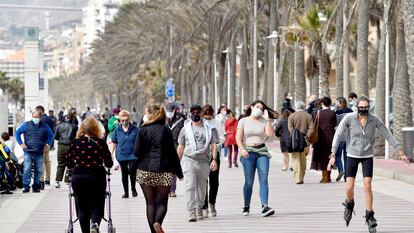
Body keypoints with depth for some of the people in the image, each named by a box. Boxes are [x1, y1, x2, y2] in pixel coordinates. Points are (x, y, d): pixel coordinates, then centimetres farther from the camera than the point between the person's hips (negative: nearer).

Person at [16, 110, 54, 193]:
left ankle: (36, 186, 13)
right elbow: (17, 133, 13)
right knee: (27, 169, -11)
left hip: (39, 153, 2)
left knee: (38, 170, 4)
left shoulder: (44, 126, 9)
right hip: (28, 152, -2)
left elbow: (51, 135, 22)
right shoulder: (26, 125, 5)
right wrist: (21, 143, 3)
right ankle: (26, 186, -7)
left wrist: (47, 145, 11)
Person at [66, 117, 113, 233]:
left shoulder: (75, 143, 0)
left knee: (82, 207, 12)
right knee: (97, 205, 8)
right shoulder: (100, 143, -3)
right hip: (96, 176, -1)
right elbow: (109, 164, 1)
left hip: (78, 177, 1)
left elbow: (69, 163, 4)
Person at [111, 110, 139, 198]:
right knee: (124, 174, 10)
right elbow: (114, 143, 9)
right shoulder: (117, 130, 2)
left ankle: (133, 189, 15)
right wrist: (111, 154, 6)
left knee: (132, 172, -11)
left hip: (132, 155, -2)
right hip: (121, 155, 3)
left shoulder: (135, 129, -4)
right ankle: (126, 192, 22)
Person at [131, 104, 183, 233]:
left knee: (150, 203, 9)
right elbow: (172, 152, 0)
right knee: (162, 201, 6)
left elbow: (137, 152, -3)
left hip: (145, 171, 0)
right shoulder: (166, 130, 0)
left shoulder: (143, 130, -2)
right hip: (163, 171, 0)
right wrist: (178, 171, 7)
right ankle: (158, 222, -20)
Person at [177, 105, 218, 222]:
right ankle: (191, 212, -22)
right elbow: (180, 147, 15)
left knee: (201, 188, 10)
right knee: (190, 186, -15)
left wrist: (214, 159, -8)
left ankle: (199, 209, 30)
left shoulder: (208, 128, 10)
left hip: (204, 162, 1)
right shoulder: (185, 129, 11)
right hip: (189, 160, -1)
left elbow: (213, 145, 6)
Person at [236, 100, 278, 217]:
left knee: (264, 179, -12)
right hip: (248, 152, -1)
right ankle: (246, 207, 16)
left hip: (262, 151, 1)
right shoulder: (243, 121, 7)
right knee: (249, 181, 0)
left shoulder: (264, 121, 11)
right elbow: (238, 137, -1)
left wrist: (267, 120, -5)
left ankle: (265, 206, -20)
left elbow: (270, 134, -6)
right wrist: (241, 149, -17)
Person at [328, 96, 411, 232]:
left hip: (367, 157, 0)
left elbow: (388, 135, -3)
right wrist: (333, 156, -16)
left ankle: (369, 216, 2)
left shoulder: (374, 120, -11)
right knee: (349, 187, -3)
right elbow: (338, 136, -11)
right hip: (352, 156, 0)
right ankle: (349, 205, 30)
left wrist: (400, 152, -3)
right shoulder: (349, 118, -15)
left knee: (367, 186, -11)